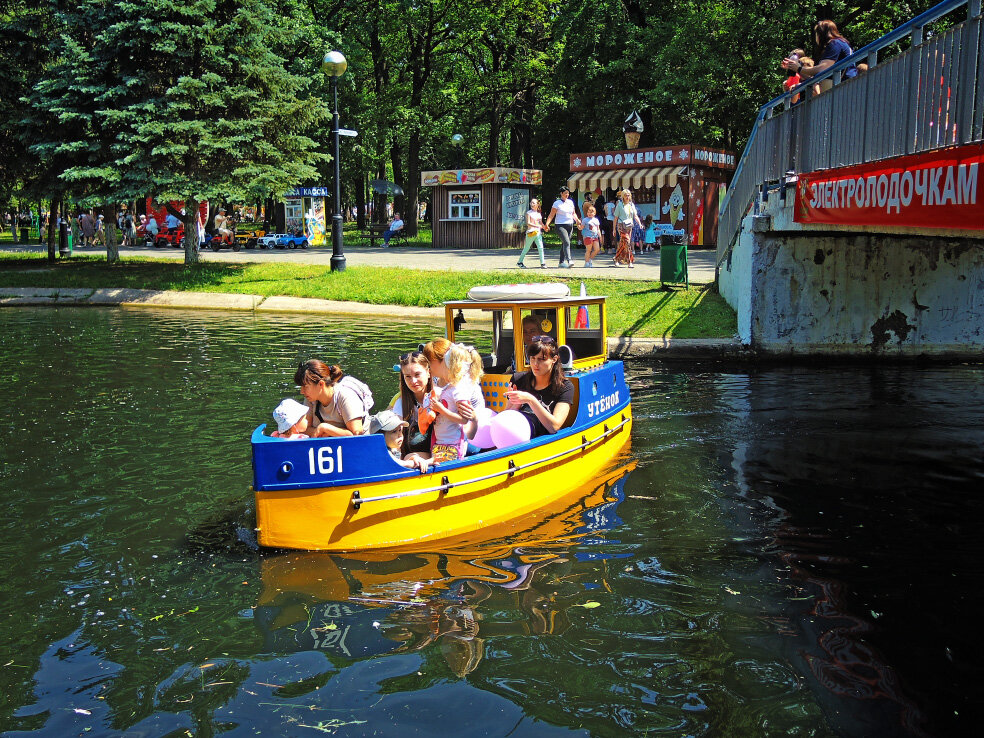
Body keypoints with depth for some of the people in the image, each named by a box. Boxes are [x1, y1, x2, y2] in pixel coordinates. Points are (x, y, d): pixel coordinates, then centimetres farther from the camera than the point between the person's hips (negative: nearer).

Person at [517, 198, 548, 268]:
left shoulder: (539, 213, 13)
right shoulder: (529, 213, -3)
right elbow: (528, 223, -13)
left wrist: (545, 227, 0)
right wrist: (537, 226, -24)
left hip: (538, 232, 4)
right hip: (531, 232, -4)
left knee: (540, 247, -6)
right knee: (526, 248, 5)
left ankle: (542, 263, -4)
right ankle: (520, 262, 18)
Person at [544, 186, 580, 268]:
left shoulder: (570, 202, 14)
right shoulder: (557, 203, -3)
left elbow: (573, 213, 22)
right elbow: (551, 215, -7)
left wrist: (577, 220, 3)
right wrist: (547, 224, -20)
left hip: (570, 225, 6)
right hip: (561, 225, -6)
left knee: (564, 244, 9)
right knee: (566, 242, -22)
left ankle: (562, 262, 17)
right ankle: (568, 261, -32)